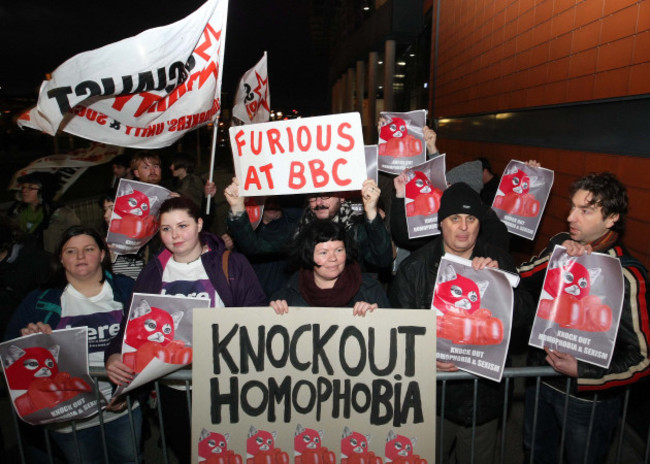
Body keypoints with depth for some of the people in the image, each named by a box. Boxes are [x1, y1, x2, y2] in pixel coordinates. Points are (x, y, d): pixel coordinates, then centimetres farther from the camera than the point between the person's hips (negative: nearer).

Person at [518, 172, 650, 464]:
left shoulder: (625, 275, -22)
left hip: (587, 395, -5)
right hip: (540, 376, 5)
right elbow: (518, 283, -14)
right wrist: (556, 258, -25)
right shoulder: (561, 244, -6)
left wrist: (581, 372, -27)